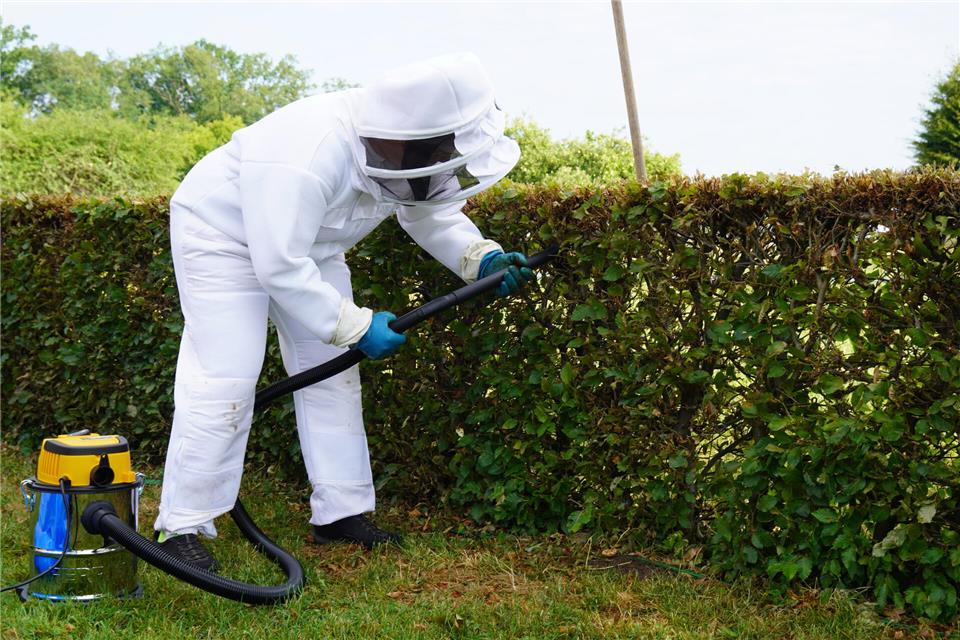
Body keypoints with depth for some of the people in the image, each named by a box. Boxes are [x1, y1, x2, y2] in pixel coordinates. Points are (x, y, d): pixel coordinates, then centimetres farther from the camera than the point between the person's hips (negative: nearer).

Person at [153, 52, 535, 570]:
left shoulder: (406, 152, -17)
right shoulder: (308, 158, -42)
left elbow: (431, 213, 2)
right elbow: (279, 267, -36)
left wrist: (482, 258, -16)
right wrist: (357, 325, -32)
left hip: (305, 243, 8)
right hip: (221, 232, -8)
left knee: (332, 373, 6)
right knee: (223, 381, -14)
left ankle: (340, 513, 15)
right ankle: (180, 528, -5)